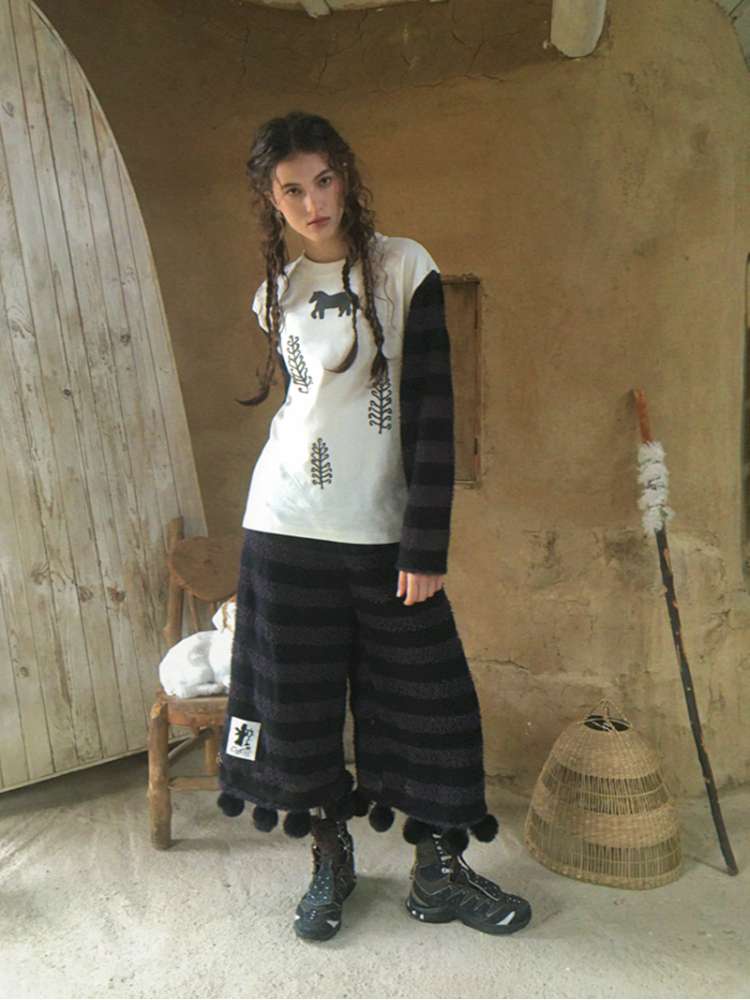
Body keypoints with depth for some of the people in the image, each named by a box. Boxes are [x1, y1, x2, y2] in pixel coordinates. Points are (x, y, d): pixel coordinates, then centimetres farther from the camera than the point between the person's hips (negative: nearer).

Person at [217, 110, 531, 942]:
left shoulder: (404, 267, -3)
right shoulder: (277, 293, 9)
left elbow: (432, 413, -8)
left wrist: (426, 546, -12)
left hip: (385, 529, -2)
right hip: (287, 528, 3)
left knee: (427, 697, 5)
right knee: (299, 700, 9)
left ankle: (438, 873, 26)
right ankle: (330, 861, 31)